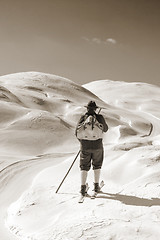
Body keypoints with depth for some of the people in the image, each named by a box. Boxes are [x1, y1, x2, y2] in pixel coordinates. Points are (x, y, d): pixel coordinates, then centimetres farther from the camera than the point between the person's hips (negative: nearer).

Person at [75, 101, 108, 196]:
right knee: (97, 165, 18)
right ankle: (96, 186, 20)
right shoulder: (99, 117, -6)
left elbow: (77, 132, -1)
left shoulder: (83, 117, -4)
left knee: (84, 167, 9)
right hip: (97, 145, 0)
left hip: (85, 146, 0)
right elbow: (105, 129, 10)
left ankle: (83, 187, 3)